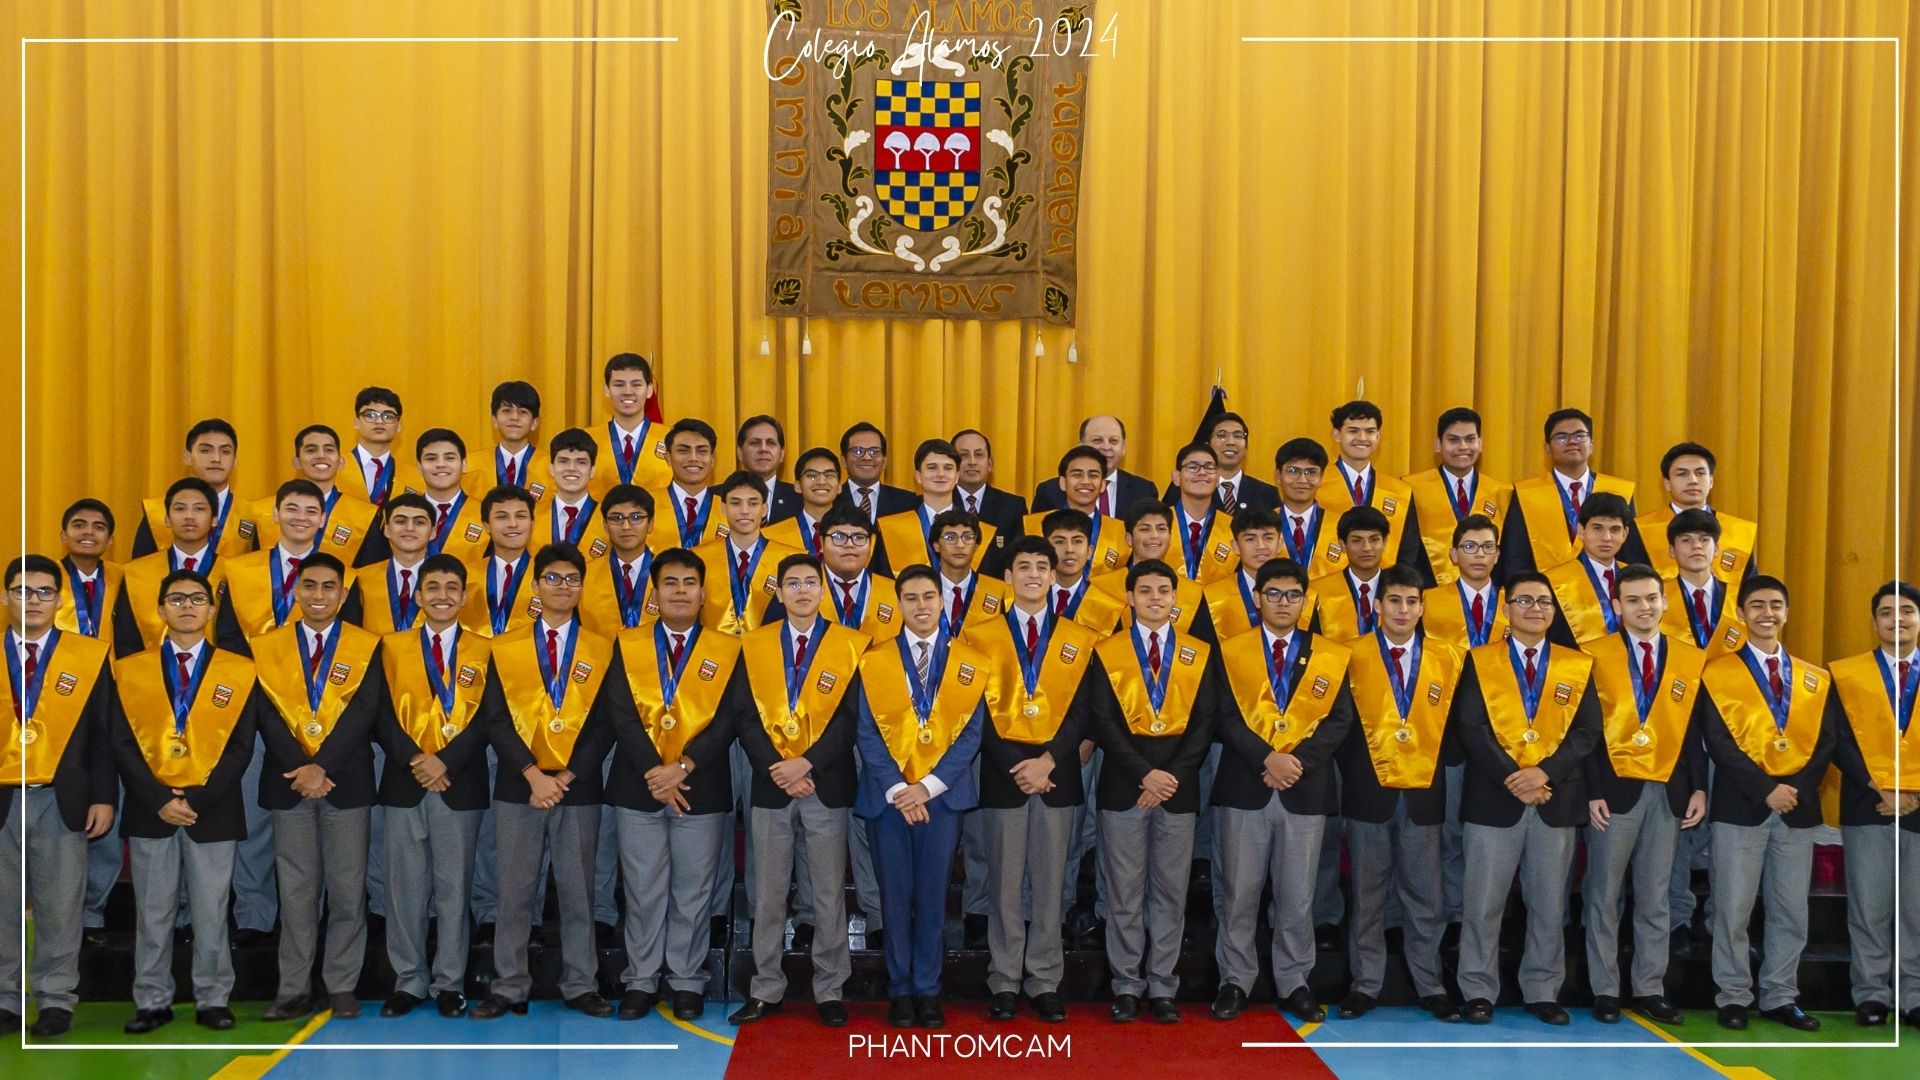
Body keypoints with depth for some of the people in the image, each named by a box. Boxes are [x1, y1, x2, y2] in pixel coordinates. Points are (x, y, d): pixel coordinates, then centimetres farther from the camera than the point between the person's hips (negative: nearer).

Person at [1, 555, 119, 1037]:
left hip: (62, 801, -1)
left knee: (61, 907, 5)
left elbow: (106, 733, 3)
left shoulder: (90, 656, 3)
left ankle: (56, 1000, 14)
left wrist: (104, 797, -3)